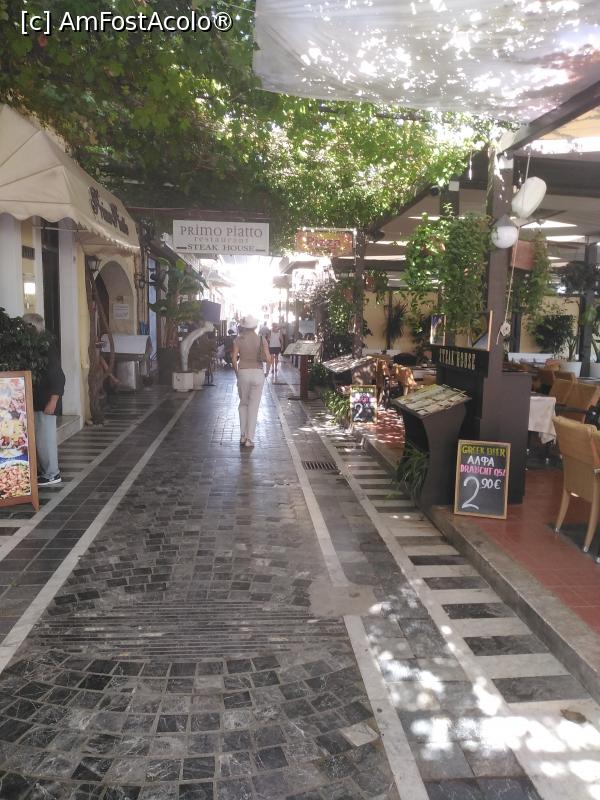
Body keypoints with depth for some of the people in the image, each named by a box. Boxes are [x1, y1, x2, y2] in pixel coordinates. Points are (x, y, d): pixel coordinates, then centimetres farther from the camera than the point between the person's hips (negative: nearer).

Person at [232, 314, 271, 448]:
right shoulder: (261, 339, -3)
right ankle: (249, 439, 5)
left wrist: (237, 372, 10)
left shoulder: (239, 339, -2)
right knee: (253, 406, 5)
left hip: (243, 373, 1)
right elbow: (268, 359, -6)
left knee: (243, 404, 18)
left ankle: (243, 436, 14)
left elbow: (234, 359, -5)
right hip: (258, 373, 0)